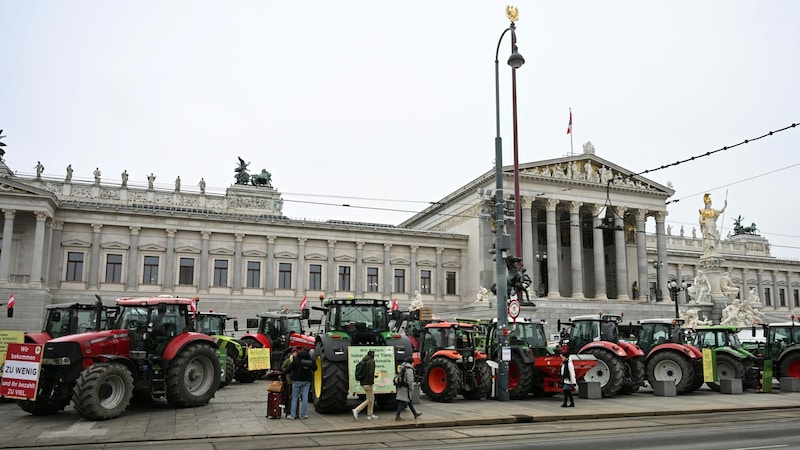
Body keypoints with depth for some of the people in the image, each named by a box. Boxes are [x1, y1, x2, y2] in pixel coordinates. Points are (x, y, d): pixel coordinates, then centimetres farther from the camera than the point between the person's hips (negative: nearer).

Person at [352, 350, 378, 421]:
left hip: (363, 382, 9)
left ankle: (370, 415, 17)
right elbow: (371, 373, -20)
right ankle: (356, 410, -12)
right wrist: (371, 383, -18)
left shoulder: (363, 361, 13)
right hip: (368, 383, -9)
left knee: (372, 398, 16)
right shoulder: (371, 361, -12)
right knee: (369, 400, -2)